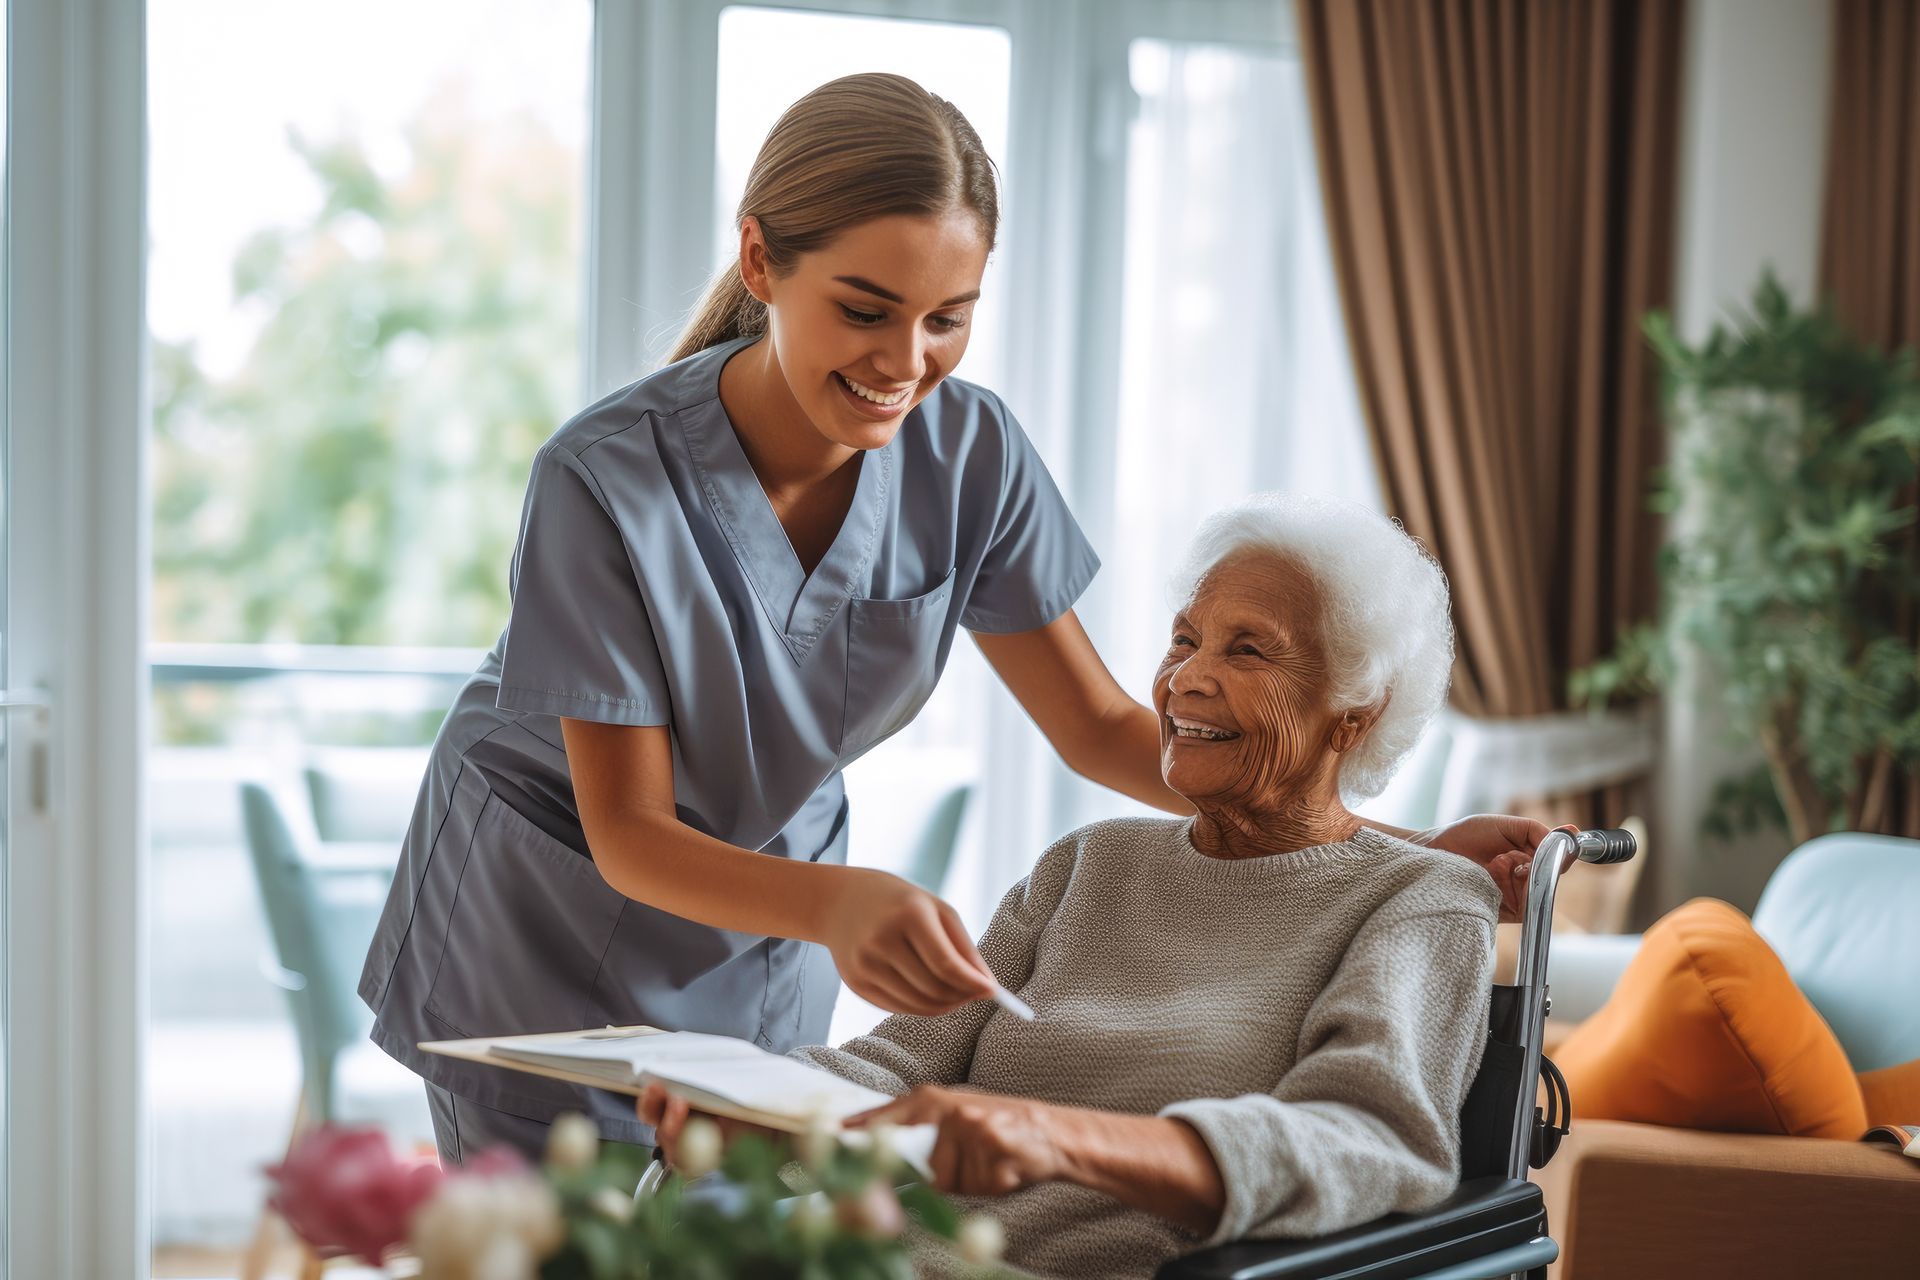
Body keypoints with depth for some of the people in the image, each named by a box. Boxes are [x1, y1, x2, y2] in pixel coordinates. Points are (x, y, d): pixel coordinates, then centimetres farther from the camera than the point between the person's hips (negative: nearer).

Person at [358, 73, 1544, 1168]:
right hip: (550, 927, -3)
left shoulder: (969, 453, -17)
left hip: (760, 951, 3)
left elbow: (1100, 727, -9)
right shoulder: (607, 480, -29)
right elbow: (628, 831, -25)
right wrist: (833, 904, -45)